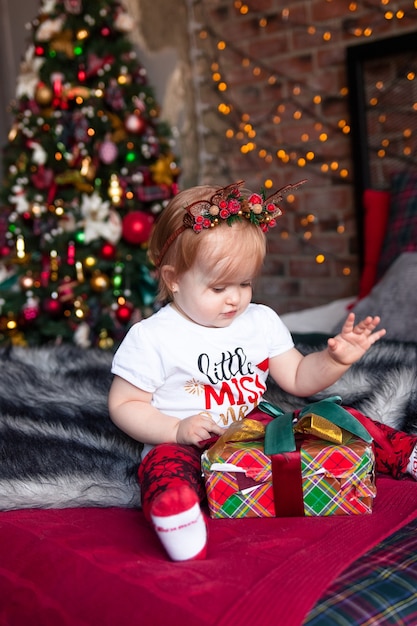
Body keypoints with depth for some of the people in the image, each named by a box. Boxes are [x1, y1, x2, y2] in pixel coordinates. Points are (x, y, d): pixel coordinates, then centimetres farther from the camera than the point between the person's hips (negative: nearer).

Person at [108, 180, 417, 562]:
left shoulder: (261, 321, 8)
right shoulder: (151, 338, -7)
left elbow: (298, 379, 13)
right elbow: (123, 405, -5)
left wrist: (336, 359, -6)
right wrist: (176, 429, -20)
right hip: (187, 445, -5)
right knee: (164, 464, -38)